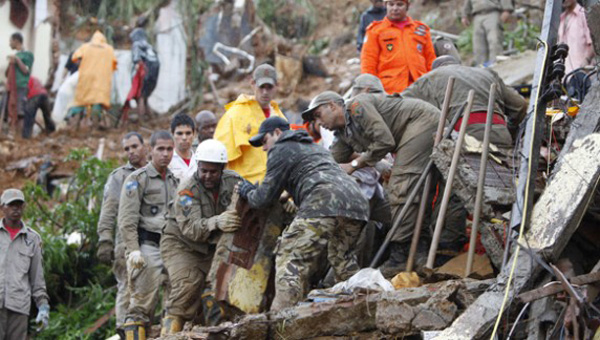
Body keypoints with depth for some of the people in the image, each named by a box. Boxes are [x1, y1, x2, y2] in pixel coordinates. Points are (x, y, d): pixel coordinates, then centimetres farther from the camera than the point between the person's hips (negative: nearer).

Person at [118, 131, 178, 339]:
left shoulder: (175, 181, 20)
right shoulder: (137, 179, -1)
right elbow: (127, 219, -9)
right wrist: (133, 250, -17)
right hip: (147, 246, -7)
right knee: (142, 303, -11)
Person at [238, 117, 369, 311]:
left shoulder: (281, 150, 14)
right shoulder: (315, 147, 39)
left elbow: (265, 198, 12)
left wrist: (248, 192, 30)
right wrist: (292, 200, 46)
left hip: (323, 203, -8)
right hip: (357, 203, 8)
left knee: (291, 260, -9)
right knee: (342, 260, 24)